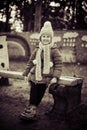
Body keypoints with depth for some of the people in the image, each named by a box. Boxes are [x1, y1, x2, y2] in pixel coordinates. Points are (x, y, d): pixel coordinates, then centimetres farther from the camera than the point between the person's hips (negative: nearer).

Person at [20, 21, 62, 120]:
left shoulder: (54, 50, -3)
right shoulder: (37, 50, 9)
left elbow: (59, 64, -5)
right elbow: (30, 62, 16)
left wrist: (55, 77, -14)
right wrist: (26, 73, 14)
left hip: (46, 77, -3)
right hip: (35, 75, 3)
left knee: (40, 94, -1)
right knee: (33, 93, -1)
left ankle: (32, 108, 10)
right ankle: (31, 108, 11)